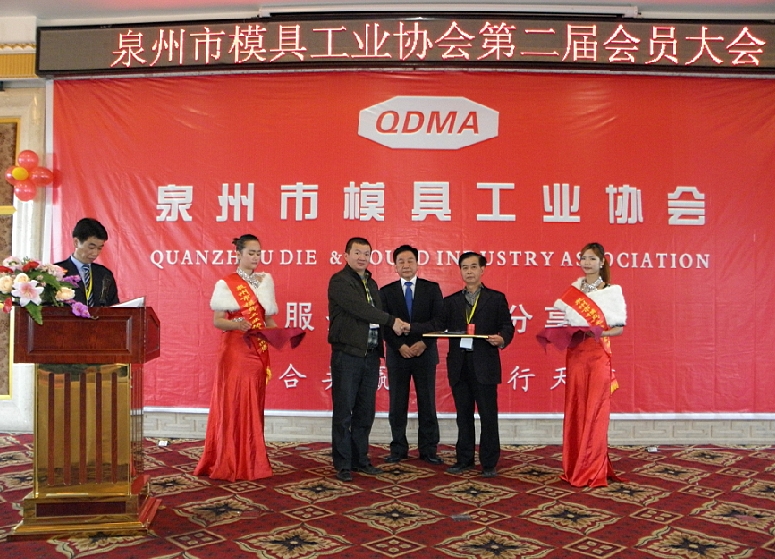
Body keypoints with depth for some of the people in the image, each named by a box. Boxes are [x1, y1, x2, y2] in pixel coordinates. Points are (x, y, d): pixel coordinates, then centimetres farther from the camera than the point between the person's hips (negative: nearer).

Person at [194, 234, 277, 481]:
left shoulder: (265, 281, 12)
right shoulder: (226, 284, -2)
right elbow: (217, 320, -8)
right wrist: (236, 324, -28)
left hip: (259, 351, 5)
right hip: (235, 350, -4)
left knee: (253, 405, 8)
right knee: (233, 404, -2)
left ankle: (252, 460, 16)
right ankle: (230, 463, 6)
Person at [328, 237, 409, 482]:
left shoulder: (371, 283, 18)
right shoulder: (339, 281, -6)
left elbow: (375, 314, 14)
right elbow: (360, 309, -18)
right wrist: (391, 321, -17)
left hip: (371, 355, 7)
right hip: (347, 354, -7)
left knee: (365, 412, 11)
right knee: (343, 413, 0)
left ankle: (360, 459, 21)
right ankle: (343, 464, 9)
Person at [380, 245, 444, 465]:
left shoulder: (432, 288, 5)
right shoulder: (386, 291, 7)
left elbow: (439, 319, -3)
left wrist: (423, 343, -15)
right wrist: (400, 346, -13)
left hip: (425, 353, 0)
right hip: (397, 354, 1)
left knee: (427, 403, 3)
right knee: (397, 405, 5)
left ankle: (428, 450, 12)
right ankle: (398, 449, 15)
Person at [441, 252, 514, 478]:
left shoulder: (496, 298, 7)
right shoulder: (451, 301, 14)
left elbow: (507, 327, 0)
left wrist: (502, 339, -21)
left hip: (485, 365, -3)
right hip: (459, 365, 3)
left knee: (488, 415, 0)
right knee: (463, 415, 11)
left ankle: (489, 463, 10)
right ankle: (464, 459, 21)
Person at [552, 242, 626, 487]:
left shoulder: (612, 291, -1)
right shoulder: (572, 292, 10)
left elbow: (619, 328, -3)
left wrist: (597, 333, -19)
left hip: (599, 355, -3)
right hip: (575, 355, 3)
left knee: (595, 410, -2)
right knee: (575, 409, 5)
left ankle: (594, 471, 6)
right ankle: (574, 467, 15)